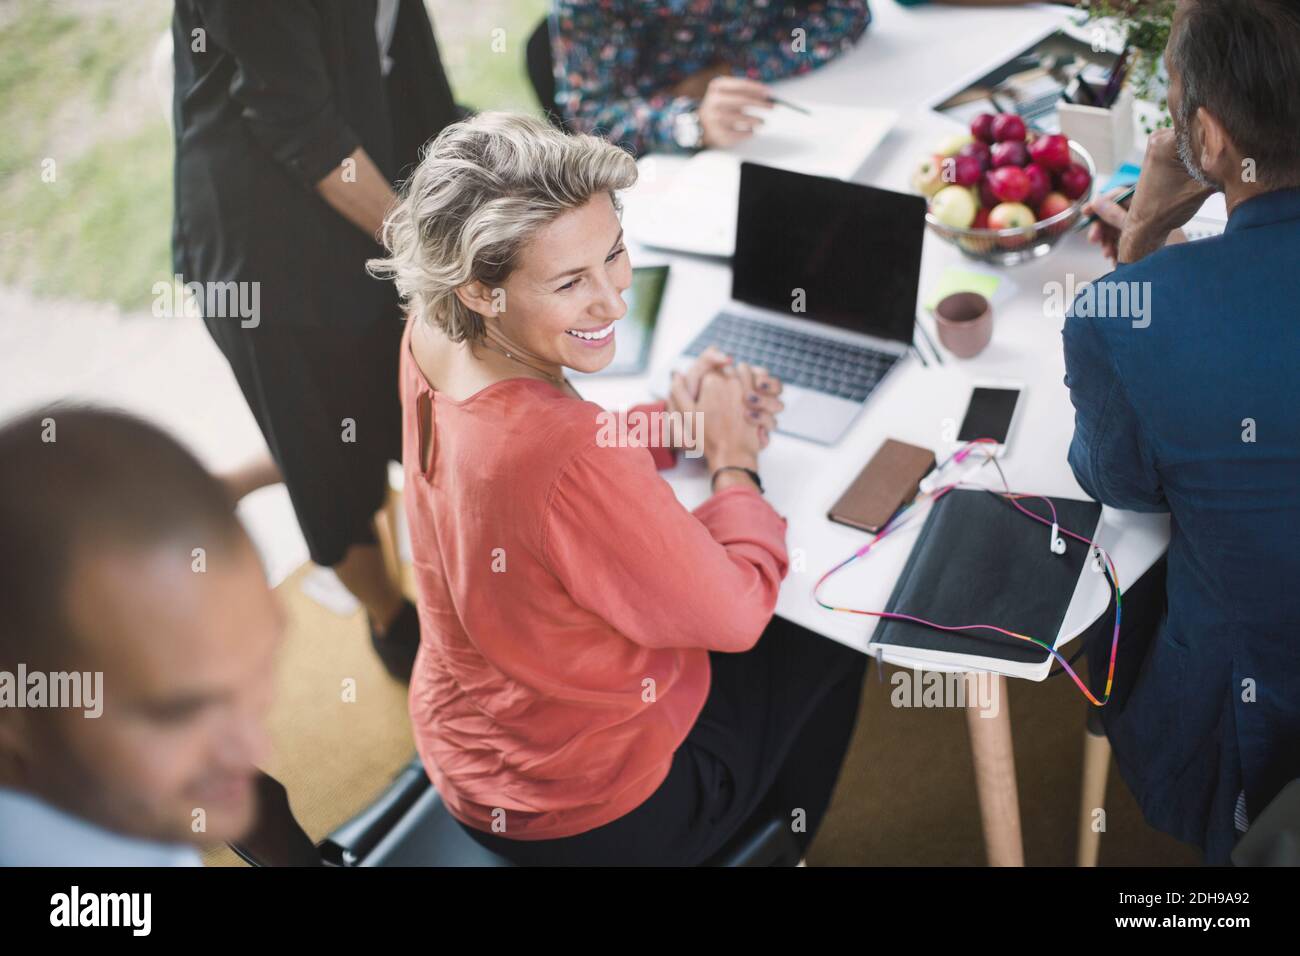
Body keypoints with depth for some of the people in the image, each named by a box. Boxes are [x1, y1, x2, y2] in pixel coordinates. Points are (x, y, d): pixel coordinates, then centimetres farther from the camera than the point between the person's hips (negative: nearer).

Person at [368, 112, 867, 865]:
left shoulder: (434, 339, -14)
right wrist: (734, 461, -9)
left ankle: (744, 821, 54)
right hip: (586, 812, -7)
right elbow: (736, 615, -24)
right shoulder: (574, 463, -40)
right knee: (832, 638, 18)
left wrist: (679, 421, -6)